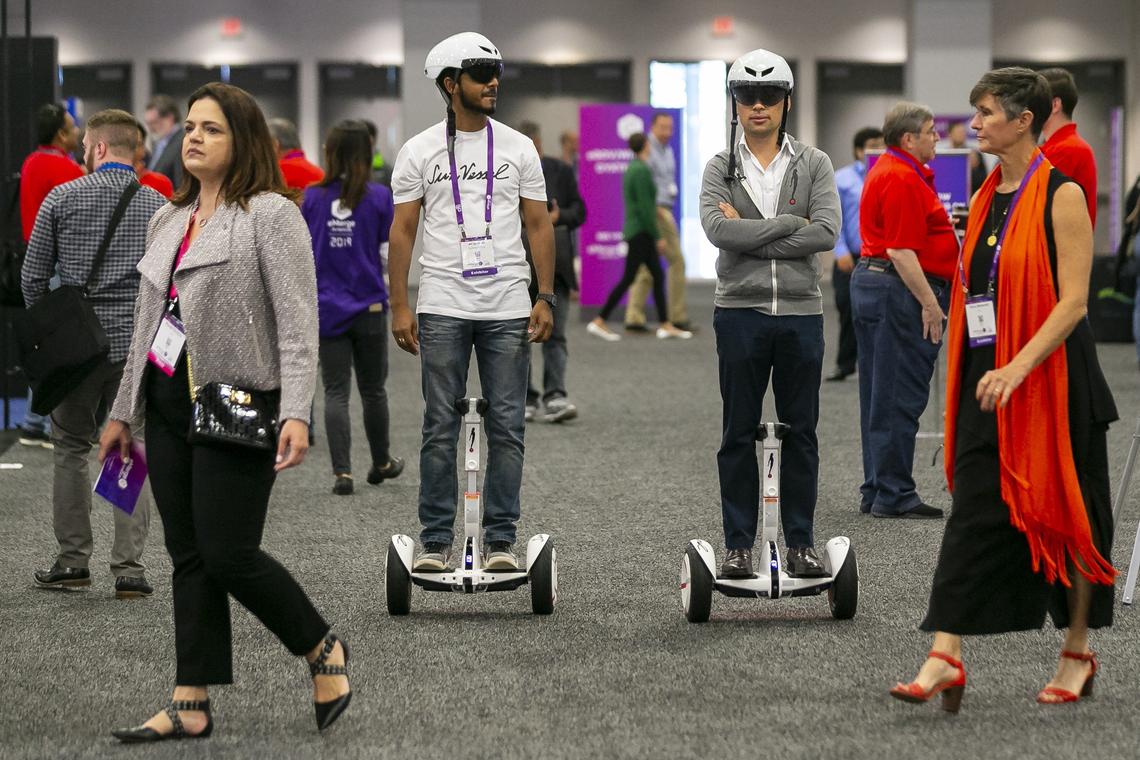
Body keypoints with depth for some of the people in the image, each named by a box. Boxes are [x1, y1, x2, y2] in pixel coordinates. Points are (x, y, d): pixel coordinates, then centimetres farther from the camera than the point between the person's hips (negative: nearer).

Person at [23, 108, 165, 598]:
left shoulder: (62, 198, -1)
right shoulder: (158, 205, 2)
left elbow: (33, 275, 2)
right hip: (137, 346, 1)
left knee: (71, 448, 13)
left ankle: (72, 560, 13)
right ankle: (129, 568, -1)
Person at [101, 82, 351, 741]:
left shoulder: (271, 215, -6)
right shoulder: (169, 221, 17)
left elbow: (298, 322, -14)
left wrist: (296, 413, -23)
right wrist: (124, 412, 22)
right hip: (169, 407, 7)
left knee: (228, 554, -9)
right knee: (189, 557, 6)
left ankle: (322, 649, 14)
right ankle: (192, 707, 8)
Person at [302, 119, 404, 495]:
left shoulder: (313, 197, -2)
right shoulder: (379, 198, -7)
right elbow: (389, 253, -7)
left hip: (327, 307, 0)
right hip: (369, 306, 0)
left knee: (336, 391, 3)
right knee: (373, 389, 15)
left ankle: (342, 471, -6)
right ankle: (381, 463, 31)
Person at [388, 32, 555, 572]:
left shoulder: (518, 149, 7)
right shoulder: (420, 151, 3)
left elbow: (538, 226, 7)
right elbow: (402, 230, 3)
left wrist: (546, 298, -2)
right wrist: (399, 306, -4)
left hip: (507, 309, 1)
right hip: (443, 309, -1)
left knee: (507, 427, 2)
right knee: (440, 429, 2)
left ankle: (499, 541, 8)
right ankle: (435, 542, 8)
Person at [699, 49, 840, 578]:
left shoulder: (813, 165, 5)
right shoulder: (721, 167, 4)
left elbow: (827, 232, -10)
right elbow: (718, 228, -13)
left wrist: (749, 234, -12)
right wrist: (790, 223, -14)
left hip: (801, 311, 1)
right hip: (740, 311, 0)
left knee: (801, 432, 5)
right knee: (738, 434, 4)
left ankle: (801, 543, 11)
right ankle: (738, 545, 9)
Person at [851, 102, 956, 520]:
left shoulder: (886, 169, 18)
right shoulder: (903, 179, -17)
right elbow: (901, 251, -21)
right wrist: (930, 303, -20)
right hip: (899, 289, -11)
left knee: (879, 395, 12)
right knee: (899, 397, -7)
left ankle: (876, 491, 17)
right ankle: (893, 495, -4)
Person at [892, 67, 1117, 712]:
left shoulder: (1062, 196, -11)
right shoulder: (989, 198, 11)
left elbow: (1073, 301, -17)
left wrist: (1018, 368, -25)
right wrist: (987, 374, 14)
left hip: (1051, 376, -6)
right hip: (989, 378, 7)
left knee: (1066, 514, 5)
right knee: (974, 512, -1)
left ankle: (1079, 654, 18)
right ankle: (946, 658, -5)